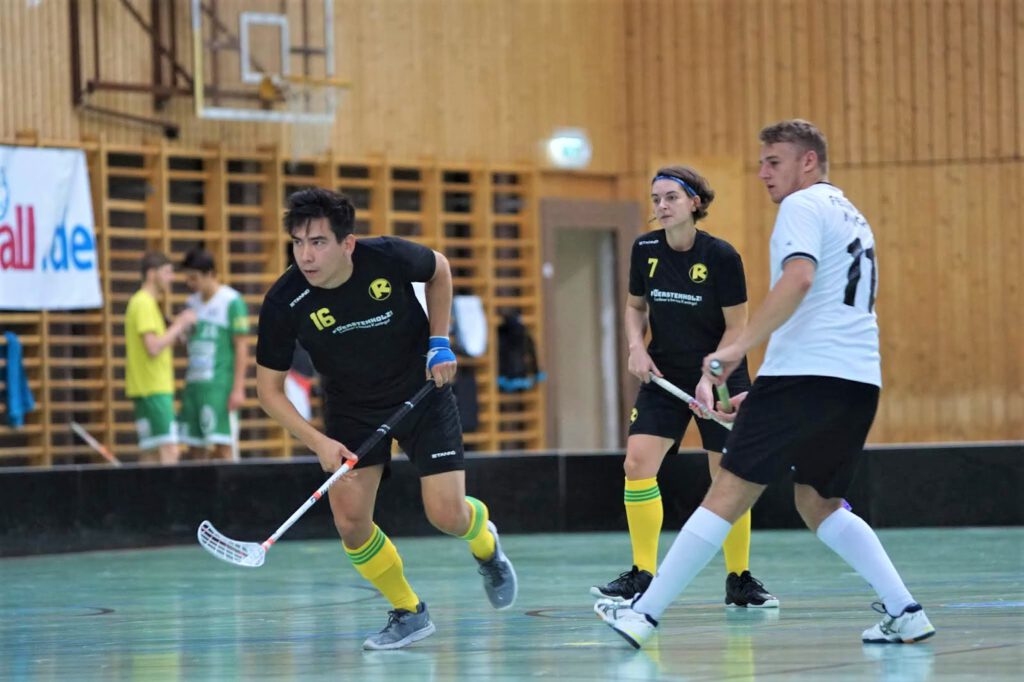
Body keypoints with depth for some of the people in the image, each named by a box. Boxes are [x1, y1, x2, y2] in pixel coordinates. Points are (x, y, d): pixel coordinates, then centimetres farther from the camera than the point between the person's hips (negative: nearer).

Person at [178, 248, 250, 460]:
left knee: (223, 446, -9)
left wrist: (238, 388, -13)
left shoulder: (231, 302, -5)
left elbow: (242, 347, -8)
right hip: (194, 383, 7)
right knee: (194, 447, 5)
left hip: (220, 385, -7)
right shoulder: (192, 303, 15)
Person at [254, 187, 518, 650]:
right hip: (351, 410, 1)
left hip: (422, 393, -1)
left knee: (447, 515, -10)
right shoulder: (284, 303, -24)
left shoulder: (388, 258, -26)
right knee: (349, 519, -13)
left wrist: (439, 341, -6)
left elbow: (439, 270, 0)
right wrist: (318, 443, -22)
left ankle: (485, 544, 29)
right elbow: (269, 388, -12)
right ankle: (408, 613, 12)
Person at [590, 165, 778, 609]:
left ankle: (739, 581, 14)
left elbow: (736, 327, -11)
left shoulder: (722, 256, -16)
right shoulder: (645, 250, -5)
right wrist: (636, 347, -7)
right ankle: (642, 575, -7)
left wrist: (709, 378, -19)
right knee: (637, 462, -13)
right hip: (663, 375, 3)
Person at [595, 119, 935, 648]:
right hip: (859, 381, 9)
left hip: (805, 373, -9)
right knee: (819, 505, 18)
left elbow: (799, 277, -21)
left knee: (728, 494, -7)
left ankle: (644, 614, -6)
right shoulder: (851, 216, 25)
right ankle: (904, 613, 5)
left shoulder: (804, 206, -2)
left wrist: (739, 346, -25)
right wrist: (762, 392, 29)